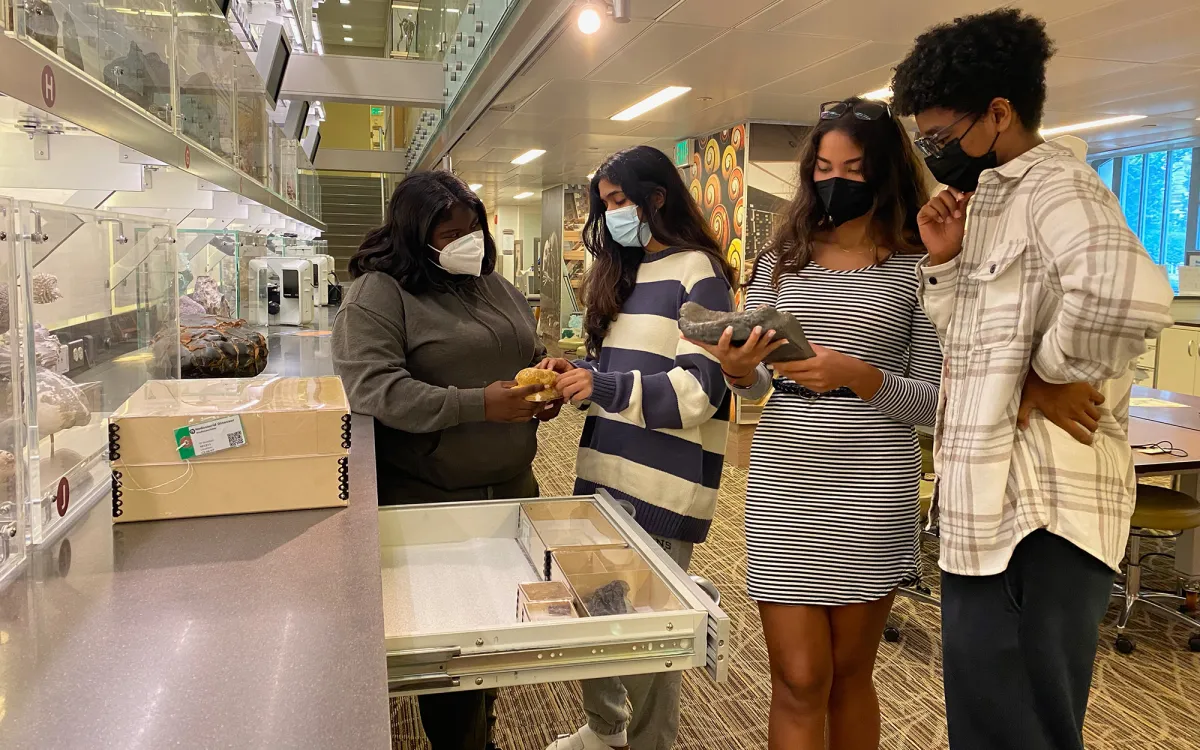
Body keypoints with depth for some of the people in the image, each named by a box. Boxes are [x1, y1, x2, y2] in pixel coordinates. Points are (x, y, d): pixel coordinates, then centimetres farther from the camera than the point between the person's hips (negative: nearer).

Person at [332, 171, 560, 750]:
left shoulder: (496, 287, 13)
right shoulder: (378, 294, -9)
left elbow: (531, 355, 24)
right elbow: (372, 387, -21)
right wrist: (479, 405, -25)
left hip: (511, 488, 7)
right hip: (431, 504, -6)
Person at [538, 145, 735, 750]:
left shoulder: (697, 273, -8)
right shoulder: (622, 272, 15)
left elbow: (698, 390, -15)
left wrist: (605, 386, -22)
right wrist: (577, 373, 3)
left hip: (661, 490, -7)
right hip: (604, 473, 7)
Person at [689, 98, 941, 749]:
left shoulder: (917, 269, 0)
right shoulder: (781, 260, 8)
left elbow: (934, 401, -3)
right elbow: (755, 386, 9)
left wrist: (857, 376, -19)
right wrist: (739, 370, -14)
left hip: (874, 493, -1)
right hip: (784, 486, 1)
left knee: (849, 672, 14)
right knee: (800, 682, 4)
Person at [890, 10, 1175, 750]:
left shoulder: (1052, 184, -15)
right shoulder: (993, 198, 15)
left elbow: (1129, 294, -36)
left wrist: (1050, 376, -20)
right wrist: (944, 261, 3)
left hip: (1042, 503, -10)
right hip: (990, 500, 10)